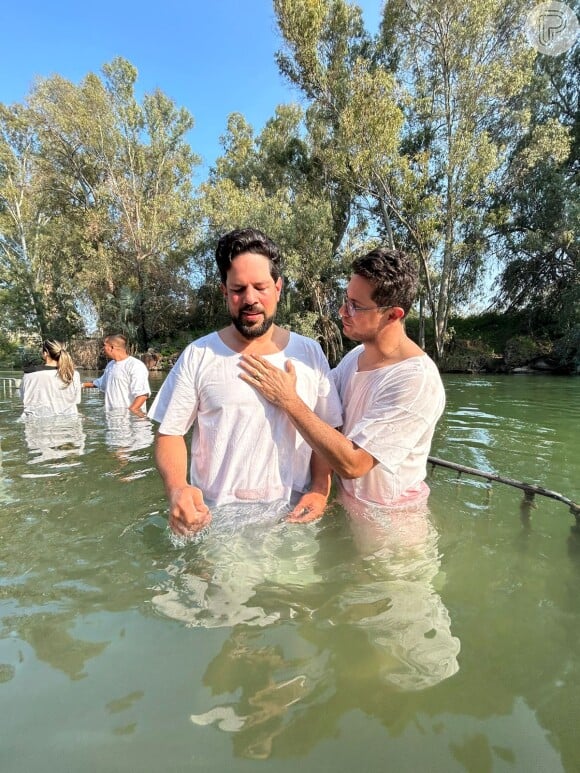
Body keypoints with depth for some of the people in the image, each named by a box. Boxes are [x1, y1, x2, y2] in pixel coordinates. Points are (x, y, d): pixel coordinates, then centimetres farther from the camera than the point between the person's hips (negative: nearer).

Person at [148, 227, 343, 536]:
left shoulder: (310, 353, 0)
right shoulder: (198, 355, -4)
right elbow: (169, 433, -1)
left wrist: (320, 490, -9)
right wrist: (176, 487, -20)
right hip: (213, 518, -1)